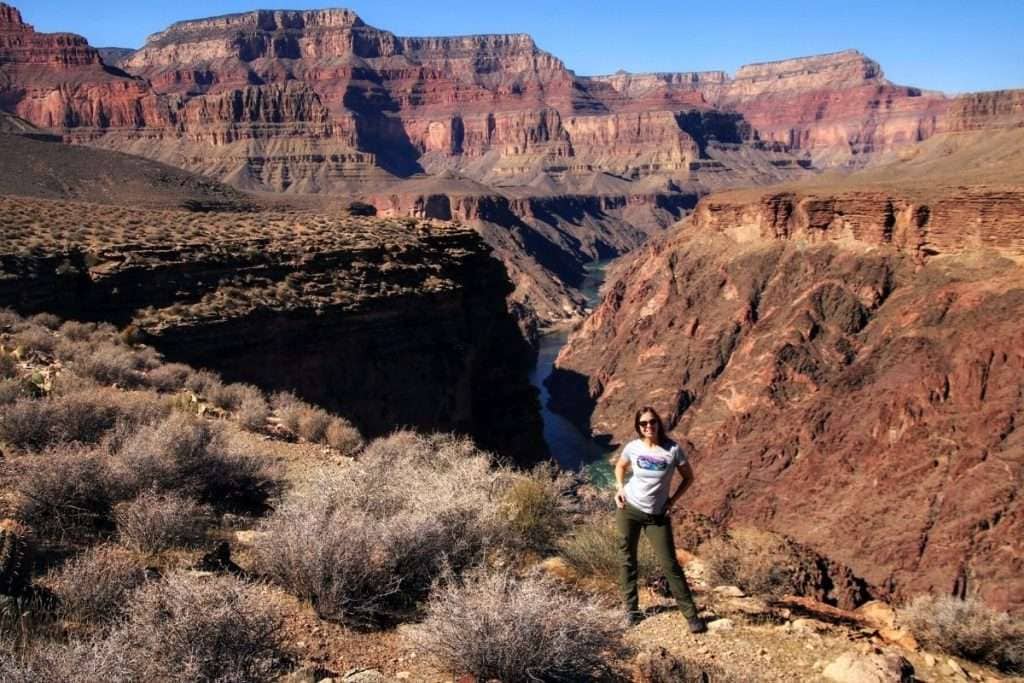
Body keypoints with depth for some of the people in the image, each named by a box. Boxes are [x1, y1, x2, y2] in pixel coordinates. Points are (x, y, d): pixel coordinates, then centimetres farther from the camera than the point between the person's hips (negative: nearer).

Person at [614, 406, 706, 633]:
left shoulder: (672, 450, -13)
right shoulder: (633, 447, -7)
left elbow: (689, 477, 1)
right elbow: (620, 466, 15)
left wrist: (673, 500, -6)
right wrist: (620, 488, 0)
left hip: (657, 516, -2)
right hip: (628, 510, 2)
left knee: (670, 565, -3)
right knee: (627, 560, 10)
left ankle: (691, 615, 6)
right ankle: (631, 608, 25)